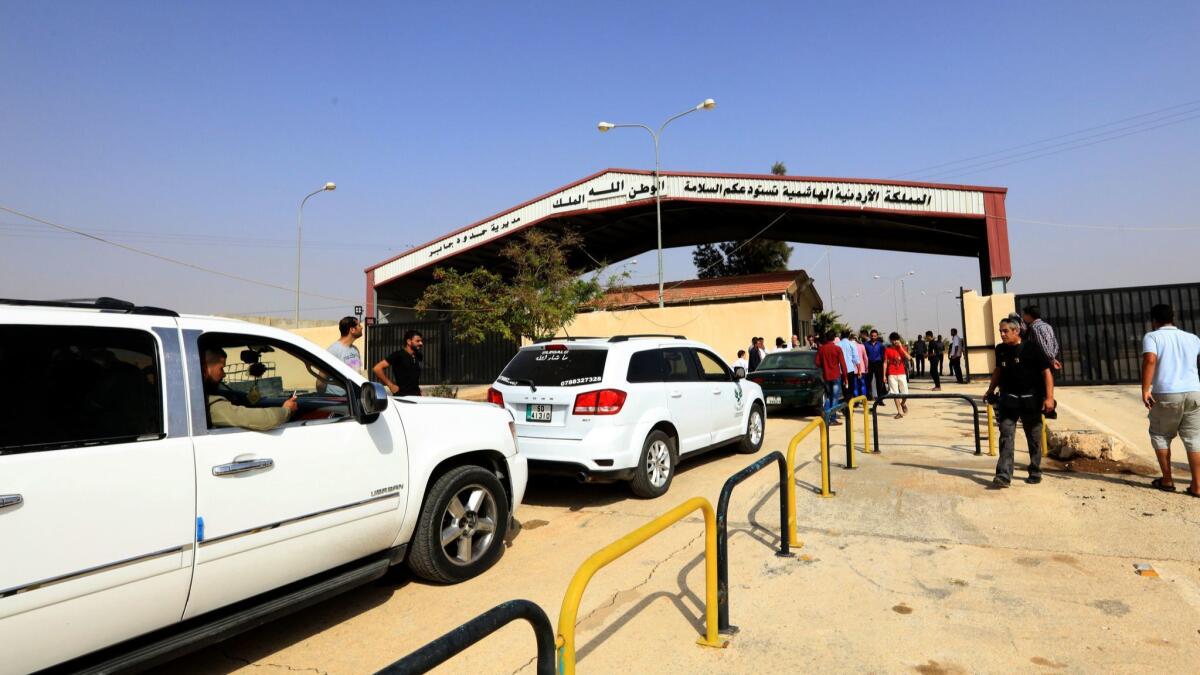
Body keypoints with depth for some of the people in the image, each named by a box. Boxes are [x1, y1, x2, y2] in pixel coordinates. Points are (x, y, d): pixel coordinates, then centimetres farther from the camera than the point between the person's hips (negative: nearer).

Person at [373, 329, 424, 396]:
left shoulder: (417, 357, 11)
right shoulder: (398, 355, -8)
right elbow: (377, 368, -13)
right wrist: (391, 385, -11)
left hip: (416, 395, 7)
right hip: (402, 396, -6)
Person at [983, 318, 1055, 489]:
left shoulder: (1031, 348, -10)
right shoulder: (1000, 349, 4)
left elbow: (1046, 372, -10)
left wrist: (1049, 397, -16)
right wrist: (990, 390, 19)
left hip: (1030, 400, -3)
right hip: (1008, 400, 3)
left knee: (1034, 439, 11)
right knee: (1006, 437, -4)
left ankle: (1035, 473, 27)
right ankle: (1003, 476, -7)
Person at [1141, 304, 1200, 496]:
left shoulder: (1152, 337, 0)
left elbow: (1150, 359, -17)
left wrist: (1145, 390, -19)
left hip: (1166, 395, -3)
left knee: (1160, 435, 14)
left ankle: (1167, 480, 18)